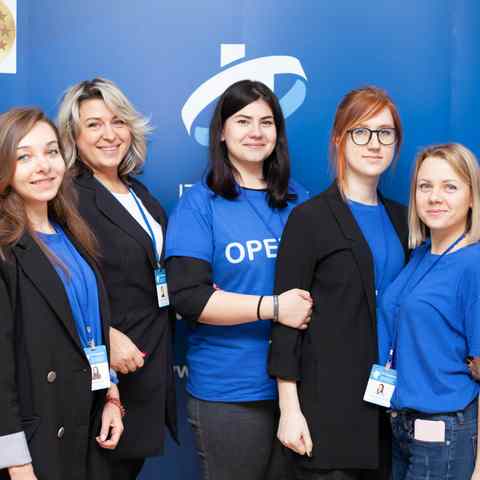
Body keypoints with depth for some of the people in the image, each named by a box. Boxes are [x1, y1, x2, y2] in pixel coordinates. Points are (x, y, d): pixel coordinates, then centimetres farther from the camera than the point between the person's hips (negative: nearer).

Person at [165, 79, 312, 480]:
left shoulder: (296, 199, 9)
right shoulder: (199, 203, -5)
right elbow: (189, 298, -14)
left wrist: (310, 305, -8)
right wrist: (273, 307, -21)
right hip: (228, 390, -4)